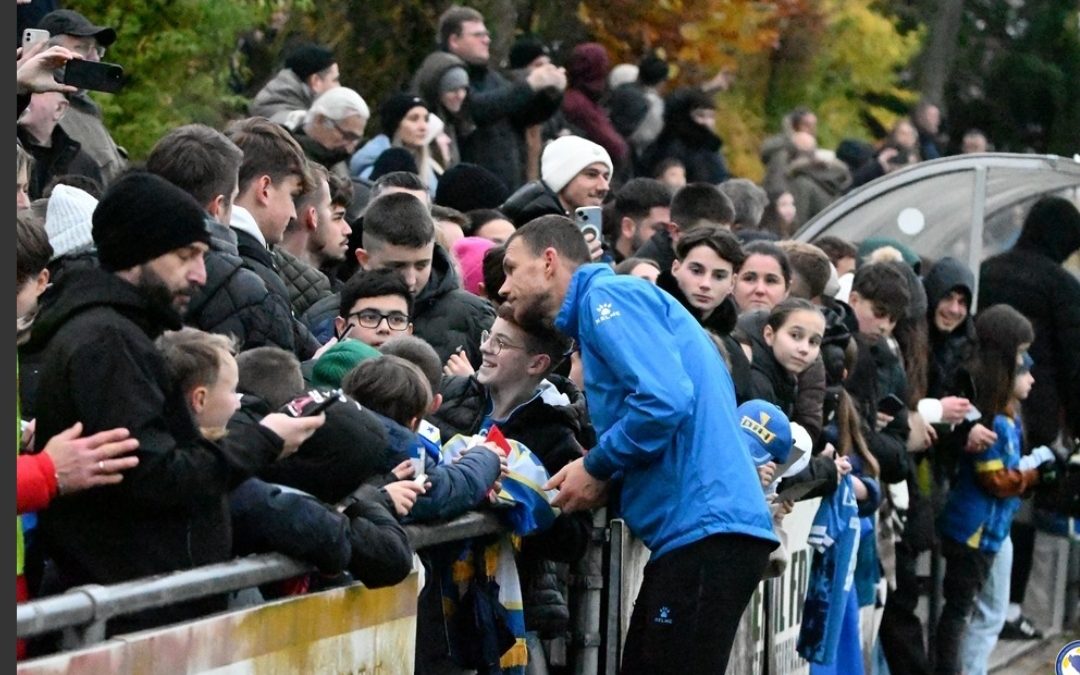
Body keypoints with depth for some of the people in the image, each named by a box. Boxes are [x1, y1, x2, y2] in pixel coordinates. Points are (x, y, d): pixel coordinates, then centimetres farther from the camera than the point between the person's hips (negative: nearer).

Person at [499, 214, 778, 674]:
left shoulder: (607, 295, -5)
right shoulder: (603, 303, 25)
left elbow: (665, 398, -19)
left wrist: (596, 468, -7)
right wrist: (603, 478, 12)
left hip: (705, 529, -10)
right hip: (696, 530, 10)